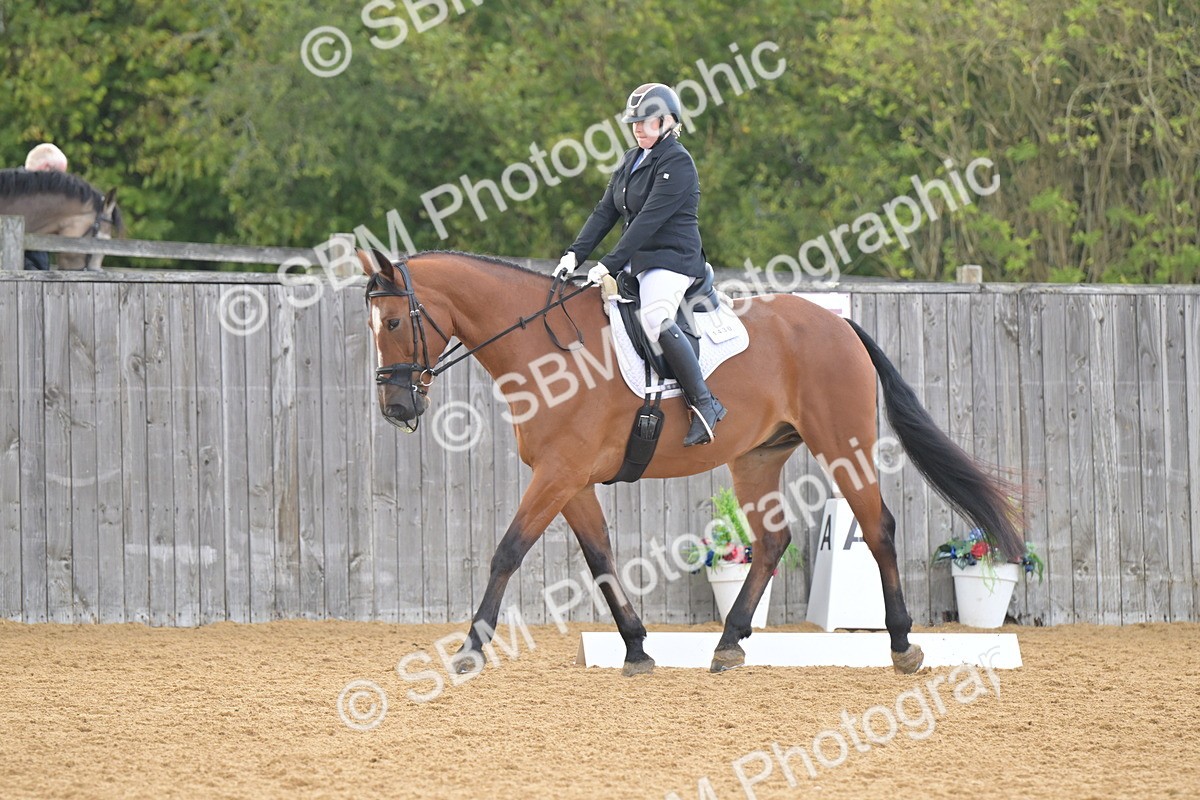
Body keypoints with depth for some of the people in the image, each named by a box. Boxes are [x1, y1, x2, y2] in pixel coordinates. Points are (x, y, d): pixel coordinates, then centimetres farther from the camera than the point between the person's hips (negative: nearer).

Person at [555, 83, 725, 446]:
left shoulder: (677, 163, -12)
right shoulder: (632, 160, 16)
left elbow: (649, 219, -20)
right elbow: (605, 211, 12)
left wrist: (610, 265, -24)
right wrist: (575, 254, -2)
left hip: (672, 260, -10)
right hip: (637, 262, 10)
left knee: (654, 319, -34)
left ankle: (704, 403, -32)